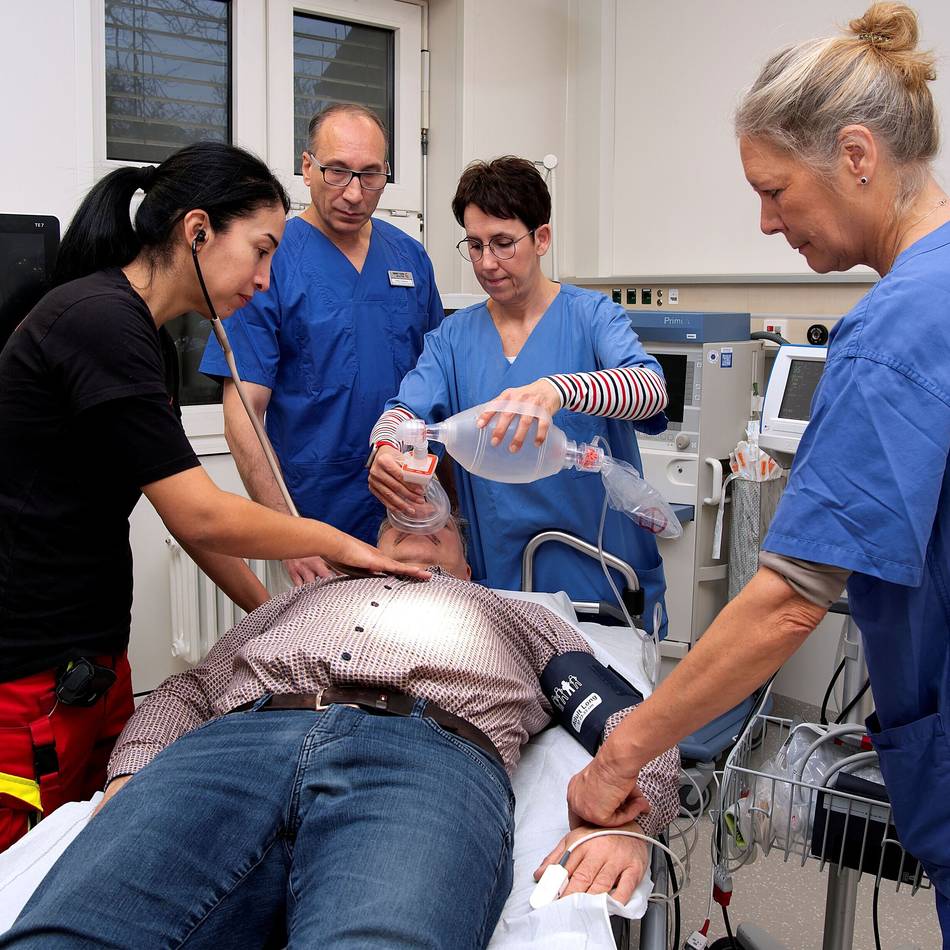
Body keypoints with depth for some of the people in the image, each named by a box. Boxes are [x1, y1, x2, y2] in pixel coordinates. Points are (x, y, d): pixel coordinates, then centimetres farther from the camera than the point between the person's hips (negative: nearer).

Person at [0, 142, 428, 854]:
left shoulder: (140, 333, 12)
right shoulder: (100, 322, -19)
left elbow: (189, 512, 15)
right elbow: (200, 518, -20)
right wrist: (339, 544, -7)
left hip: (91, 660, 9)